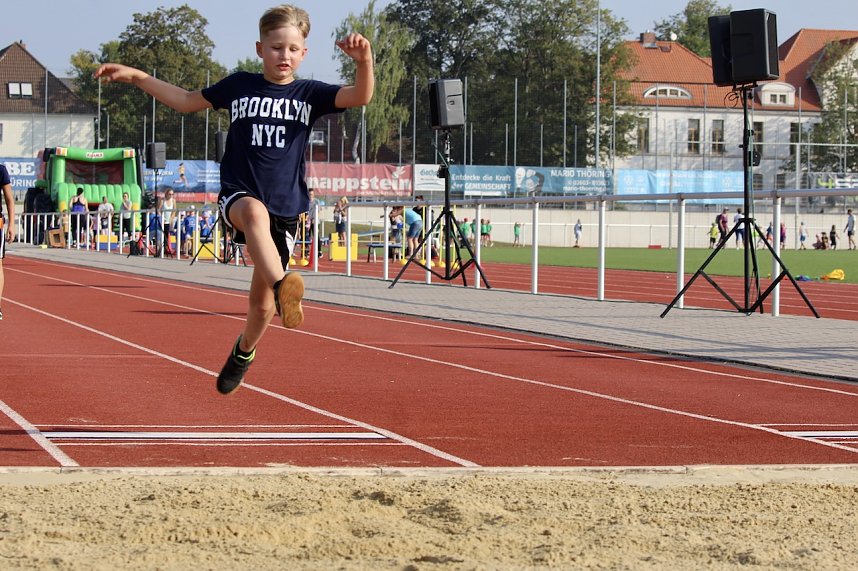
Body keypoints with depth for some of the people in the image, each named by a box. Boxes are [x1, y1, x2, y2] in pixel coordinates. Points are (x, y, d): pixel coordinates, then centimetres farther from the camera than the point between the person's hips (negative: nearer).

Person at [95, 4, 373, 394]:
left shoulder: (309, 94, 3)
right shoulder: (239, 85, 5)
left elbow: (360, 96, -13)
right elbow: (186, 101, 18)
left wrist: (364, 62, -33)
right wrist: (135, 76, 14)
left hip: (286, 209, 1)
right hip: (238, 196, -1)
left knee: (261, 303, 6)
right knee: (255, 212, -41)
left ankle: (243, 353, 38)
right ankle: (283, 287, -61)